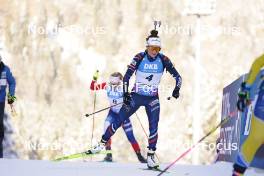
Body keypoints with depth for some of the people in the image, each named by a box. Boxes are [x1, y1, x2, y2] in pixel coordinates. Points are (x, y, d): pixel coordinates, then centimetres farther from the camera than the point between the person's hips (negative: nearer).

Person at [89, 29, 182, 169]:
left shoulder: (163, 60, -11)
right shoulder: (139, 58, -14)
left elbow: (177, 76, -5)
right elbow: (127, 76, -11)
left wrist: (177, 89, -23)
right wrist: (126, 93, -20)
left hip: (152, 99, 1)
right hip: (136, 96, 0)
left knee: (154, 126, -15)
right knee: (119, 121, 1)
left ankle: (151, 156, -6)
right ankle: (102, 143, 17)